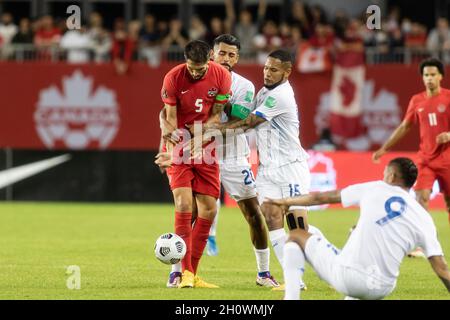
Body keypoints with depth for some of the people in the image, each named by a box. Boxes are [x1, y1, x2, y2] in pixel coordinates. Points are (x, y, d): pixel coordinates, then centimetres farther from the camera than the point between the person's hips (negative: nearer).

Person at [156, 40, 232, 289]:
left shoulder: (222, 77, -8)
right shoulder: (173, 78, -13)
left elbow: (215, 116, -1)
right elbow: (169, 118, -9)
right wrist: (171, 153, -20)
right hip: (180, 148, -3)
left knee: (208, 210, 0)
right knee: (184, 205, -17)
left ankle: (193, 274, 11)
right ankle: (185, 272, -13)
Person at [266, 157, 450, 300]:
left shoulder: (373, 189, 4)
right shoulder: (424, 218, 5)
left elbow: (320, 198, 13)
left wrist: (287, 201, 29)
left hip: (345, 277, -3)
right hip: (382, 289, 3)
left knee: (296, 235, 20)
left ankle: (291, 297, 4)